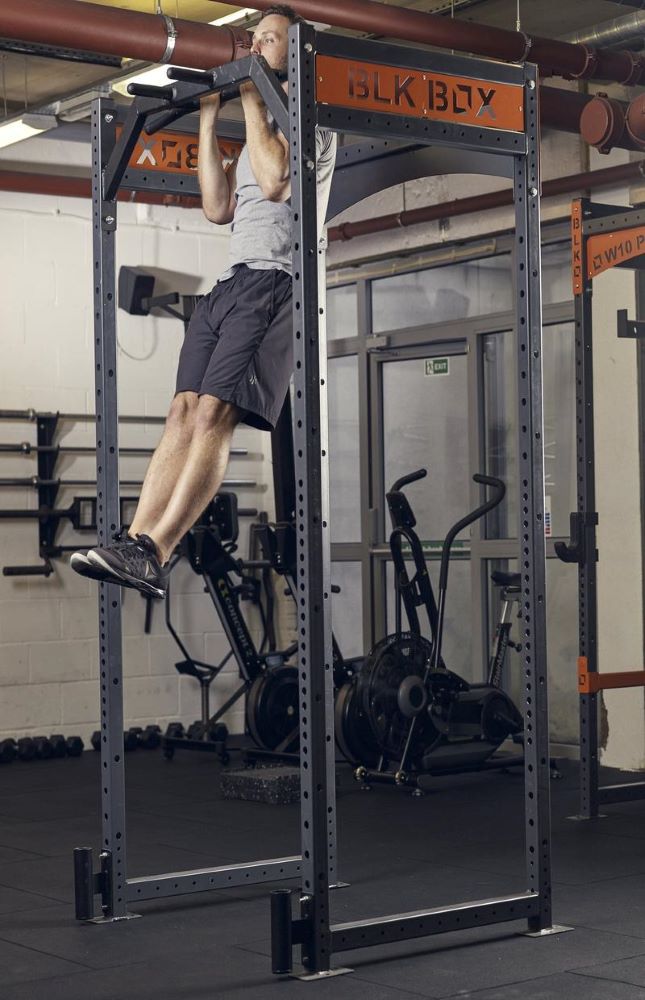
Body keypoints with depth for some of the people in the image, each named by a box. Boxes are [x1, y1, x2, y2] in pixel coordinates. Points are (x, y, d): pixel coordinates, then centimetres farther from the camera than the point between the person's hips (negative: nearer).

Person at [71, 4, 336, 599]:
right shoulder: (259, 129, 29)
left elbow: (276, 181, -16)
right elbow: (219, 209, 20)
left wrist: (253, 97, -7)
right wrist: (209, 119, 21)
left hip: (276, 281, -9)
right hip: (232, 281, 9)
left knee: (215, 412, -20)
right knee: (186, 409, -6)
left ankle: (152, 556, -29)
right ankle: (136, 540, -15)